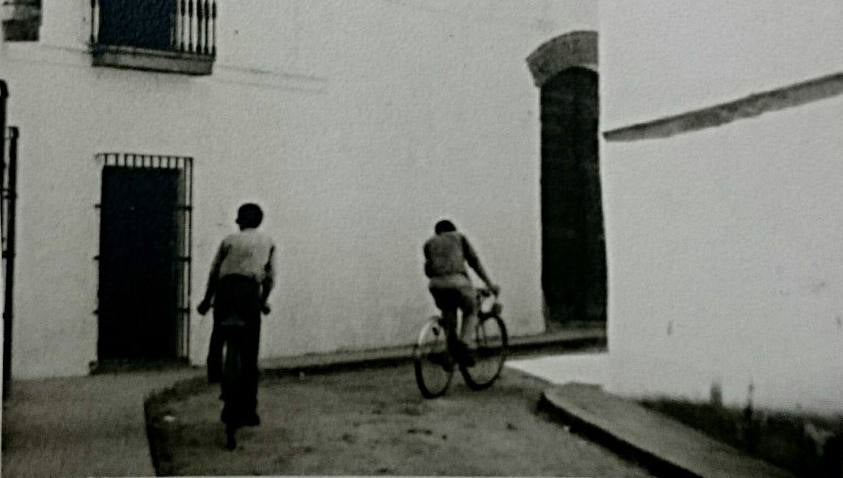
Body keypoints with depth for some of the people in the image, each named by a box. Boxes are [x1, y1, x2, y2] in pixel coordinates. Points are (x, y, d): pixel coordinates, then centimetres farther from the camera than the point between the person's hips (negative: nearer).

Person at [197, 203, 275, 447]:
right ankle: (248, 411, 9)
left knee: (218, 339, 21)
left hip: (226, 288, 0)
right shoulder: (268, 242, 20)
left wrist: (206, 300, 27)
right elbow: (270, 276, 14)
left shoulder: (229, 240, 18)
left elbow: (214, 273, 15)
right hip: (250, 292, 0)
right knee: (249, 358, 5)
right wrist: (263, 301, 28)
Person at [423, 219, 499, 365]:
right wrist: (490, 284, 23)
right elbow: (475, 262, 19)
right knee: (471, 312, 19)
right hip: (457, 281, -2)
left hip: (435, 284, 2)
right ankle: (461, 340, -4)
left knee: (448, 313, 27)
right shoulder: (459, 238, 25)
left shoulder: (429, 243, 29)